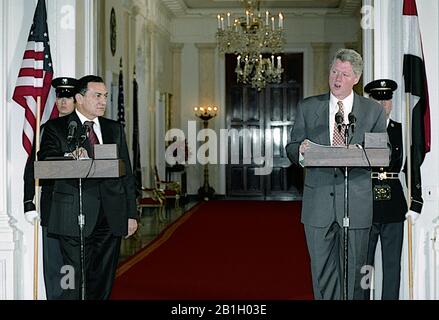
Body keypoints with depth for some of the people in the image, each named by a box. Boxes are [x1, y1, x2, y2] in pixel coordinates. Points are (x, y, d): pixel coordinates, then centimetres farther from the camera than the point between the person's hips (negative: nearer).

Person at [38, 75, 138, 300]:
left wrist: (131, 213, 9)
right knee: (76, 283, -5)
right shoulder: (56, 128, 5)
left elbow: (126, 174, 15)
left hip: (111, 219, 4)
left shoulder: (115, 129, 17)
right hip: (75, 218, -4)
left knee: (103, 283, 8)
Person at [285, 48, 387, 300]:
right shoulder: (307, 107, 7)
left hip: (356, 202, -1)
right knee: (322, 270, 7)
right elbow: (292, 149, 6)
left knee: (353, 271, 7)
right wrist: (300, 151, -17)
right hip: (318, 202, 1)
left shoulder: (374, 111, 6)